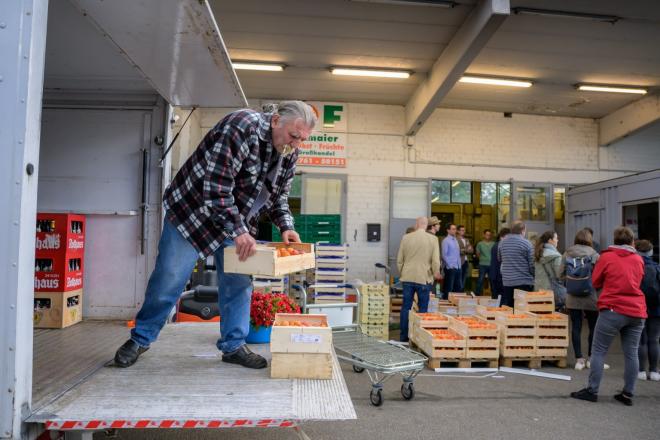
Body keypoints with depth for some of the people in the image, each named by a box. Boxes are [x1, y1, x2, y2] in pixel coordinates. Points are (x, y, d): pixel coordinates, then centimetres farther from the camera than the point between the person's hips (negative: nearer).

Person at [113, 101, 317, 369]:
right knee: (168, 279, 0)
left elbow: (279, 196, 9)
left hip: (238, 221, 7)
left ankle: (233, 346, 17)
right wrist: (238, 231, -32)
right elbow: (216, 187, -31)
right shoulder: (241, 127, -28)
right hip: (192, 209, -6)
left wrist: (285, 226, -7)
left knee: (239, 284, 2)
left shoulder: (290, 153, -3)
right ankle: (140, 338, 20)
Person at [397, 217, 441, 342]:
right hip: (424, 278, -2)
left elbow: (399, 259, 6)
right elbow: (435, 260, -7)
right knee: (423, 308, 8)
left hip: (407, 277, 2)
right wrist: (436, 273, 11)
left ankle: (404, 336, 14)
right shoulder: (433, 239, -7)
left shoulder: (406, 238, 0)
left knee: (406, 307, 9)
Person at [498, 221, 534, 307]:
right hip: (524, 282, -4)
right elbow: (532, 264, -8)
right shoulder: (526, 243, -9)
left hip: (507, 282, 4)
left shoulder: (502, 243, 5)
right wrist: (534, 277, 8)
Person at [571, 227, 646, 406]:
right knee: (631, 354, 9)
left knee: (599, 351, 0)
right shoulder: (639, 259, 9)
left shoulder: (607, 256, -1)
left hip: (613, 310, -4)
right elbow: (638, 281, 22)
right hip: (637, 311, 5)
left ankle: (592, 391, 1)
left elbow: (595, 282, 6)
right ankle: (628, 394, 13)